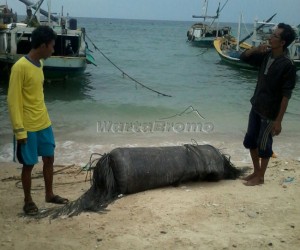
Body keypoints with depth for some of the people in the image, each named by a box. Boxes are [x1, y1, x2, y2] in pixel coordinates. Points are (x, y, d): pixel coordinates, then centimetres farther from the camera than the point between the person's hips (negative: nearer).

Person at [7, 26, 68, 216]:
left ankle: (49, 194, 32)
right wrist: (19, 130, -19)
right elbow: (13, 100, -19)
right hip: (29, 127, -8)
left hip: (44, 123, 8)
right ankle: (28, 200, 23)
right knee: (29, 165, 5)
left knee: (49, 159, 16)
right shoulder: (20, 67, -20)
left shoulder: (39, 64, 6)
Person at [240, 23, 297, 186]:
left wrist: (278, 120, -19)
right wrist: (256, 49, -10)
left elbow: (286, 95, -19)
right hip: (256, 107, 7)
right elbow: (244, 57, 11)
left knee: (264, 145, 6)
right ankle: (256, 171, 34)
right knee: (250, 141, 16)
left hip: (270, 113, -7)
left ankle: (260, 177, 24)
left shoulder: (287, 65, -20)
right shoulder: (265, 56, 0)